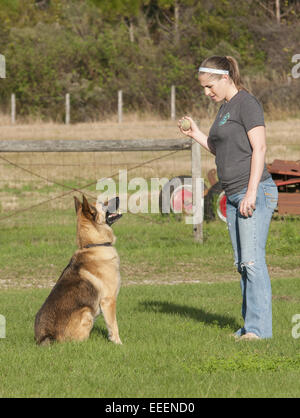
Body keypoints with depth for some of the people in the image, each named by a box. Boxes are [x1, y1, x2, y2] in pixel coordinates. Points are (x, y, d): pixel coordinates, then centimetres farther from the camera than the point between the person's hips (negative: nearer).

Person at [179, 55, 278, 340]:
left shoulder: (246, 103, -8)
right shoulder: (225, 108, 19)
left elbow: (259, 147, -15)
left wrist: (251, 192, -20)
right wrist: (196, 134, 14)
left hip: (256, 191, -9)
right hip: (233, 196, 9)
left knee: (252, 260, -13)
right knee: (242, 263, 6)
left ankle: (259, 327, -13)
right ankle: (250, 325, 8)